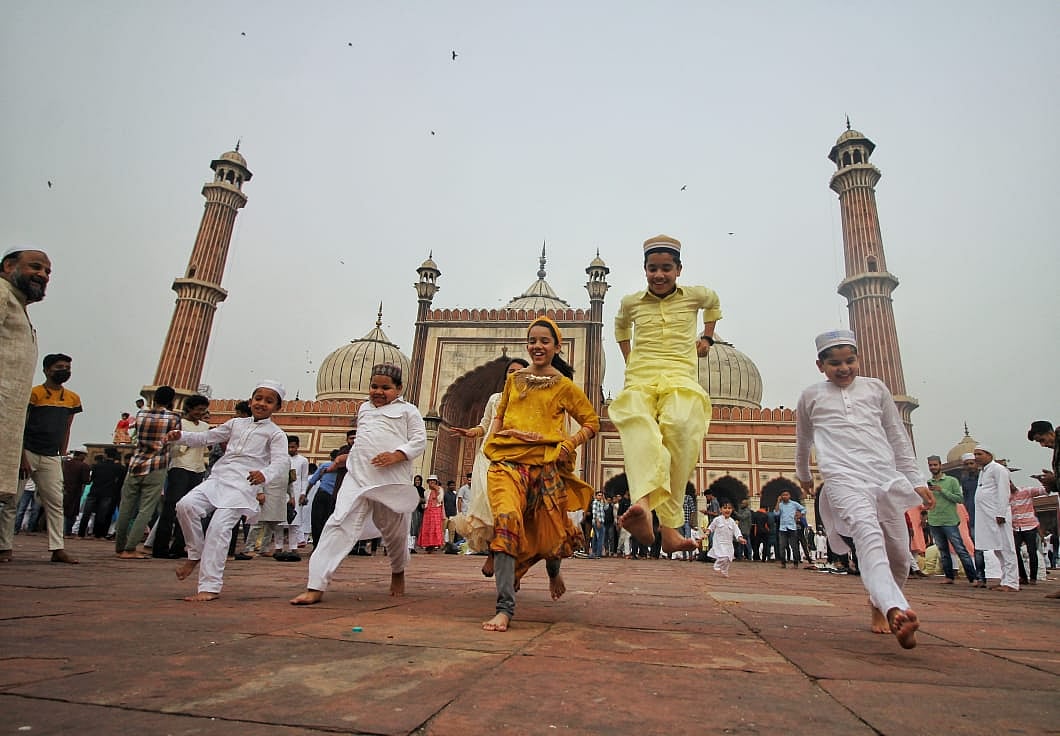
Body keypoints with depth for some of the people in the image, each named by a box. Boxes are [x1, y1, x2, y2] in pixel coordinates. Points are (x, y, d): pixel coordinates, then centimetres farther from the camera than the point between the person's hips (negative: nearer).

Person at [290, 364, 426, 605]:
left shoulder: (407, 410, 5)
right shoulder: (364, 408, 21)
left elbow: (419, 441, -2)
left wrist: (397, 455, -18)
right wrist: (348, 458, 17)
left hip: (392, 480, -3)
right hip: (358, 477, 3)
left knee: (395, 531, 10)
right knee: (339, 524, -12)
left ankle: (398, 572, 39)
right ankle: (316, 587, -12)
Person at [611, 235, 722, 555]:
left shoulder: (695, 295, 17)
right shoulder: (631, 302, 18)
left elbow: (714, 303, 41)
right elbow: (621, 325, 41)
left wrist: (707, 337, 32)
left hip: (680, 379, 0)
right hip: (639, 381, 1)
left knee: (680, 428, -36)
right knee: (639, 429, -36)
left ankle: (669, 526, -33)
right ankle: (643, 505, -60)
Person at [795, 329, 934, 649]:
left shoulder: (876, 388, 16)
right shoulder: (811, 397, 13)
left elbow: (898, 437, 20)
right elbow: (803, 442, 28)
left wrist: (917, 481, 17)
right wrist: (803, 475, 38)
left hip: (886, 476, 4)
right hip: (844, 479, -3)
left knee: (899, 554, 5)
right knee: (869, 534, -29)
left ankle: (879, 606, 32)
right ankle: (896, 611, -47)